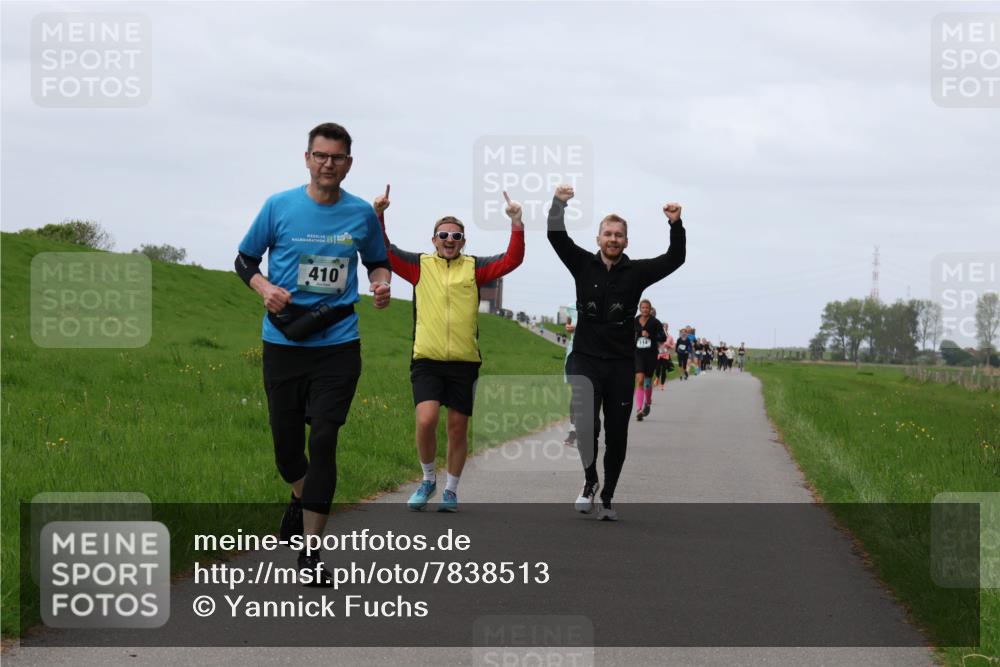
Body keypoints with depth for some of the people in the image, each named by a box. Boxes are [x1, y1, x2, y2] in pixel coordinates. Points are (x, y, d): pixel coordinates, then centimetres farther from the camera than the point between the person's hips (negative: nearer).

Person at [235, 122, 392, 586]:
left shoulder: (362, 214, 4)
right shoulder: (279, 207, 0)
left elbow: (377, 261, 20)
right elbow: (245, 259, 9)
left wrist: (381, 284, -2)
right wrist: (264, 288, -11)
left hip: (338, 343, -1)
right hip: (283, 341, 1)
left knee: (324, 440, -9)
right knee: (285, 438, 8)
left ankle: (311, 551, -4)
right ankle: (301, 498, 43)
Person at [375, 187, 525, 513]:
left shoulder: (474, 267, 7)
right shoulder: (419, 265, 7)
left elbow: (512, 260, -1)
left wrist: (517, 223, -11)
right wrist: (378, 216, -11)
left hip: (464, 361, 1)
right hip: (426, 360, -1)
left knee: (458, 428, 6)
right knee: (426, 420, -17)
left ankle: (451, 490, 21)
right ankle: (428, 479, 7)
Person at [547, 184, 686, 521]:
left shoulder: (636, 271, 3)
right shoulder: (583, 264, 4)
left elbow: (675, 259, -5)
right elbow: (556, 237, -6)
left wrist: (676, 225, -21)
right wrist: (558, 205, -23)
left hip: (621, 363, 1)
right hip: (586, 360, -1)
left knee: (617, 436, 5)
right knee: (586, 424, -20)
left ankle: (607, 498, 18)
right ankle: (590, 481, 3)